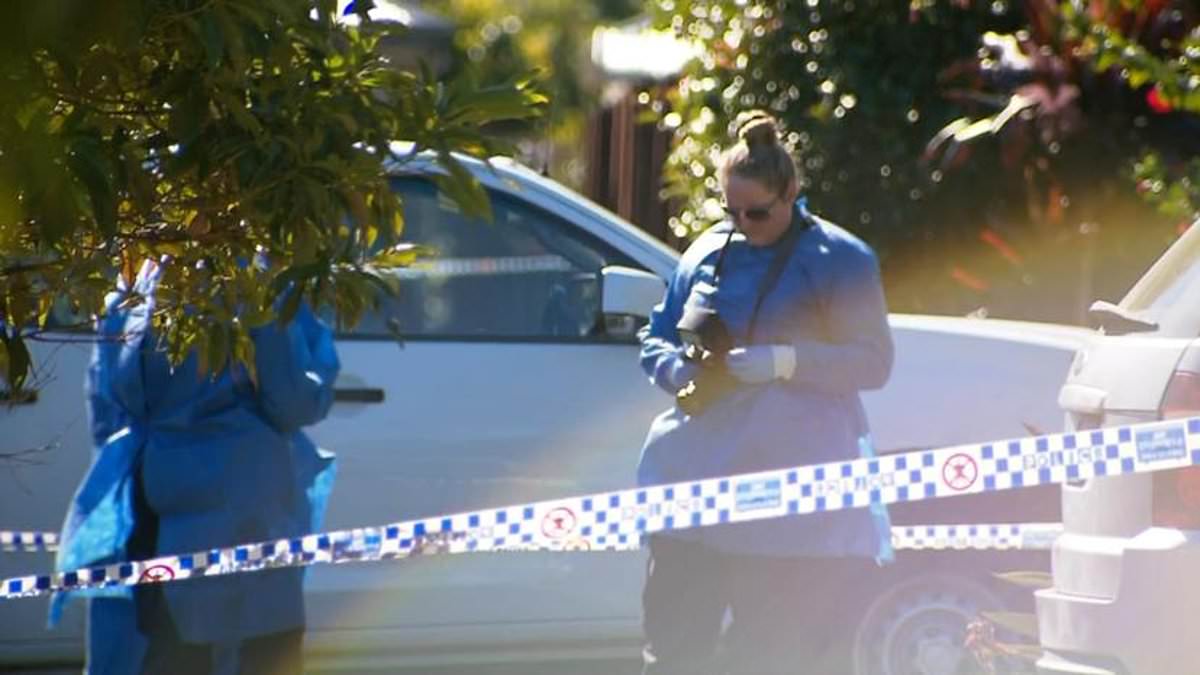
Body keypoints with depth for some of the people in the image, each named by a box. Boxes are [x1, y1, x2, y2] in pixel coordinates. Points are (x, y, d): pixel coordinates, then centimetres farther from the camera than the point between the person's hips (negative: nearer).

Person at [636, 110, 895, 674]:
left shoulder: (840, 258, -1)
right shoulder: (709, 251, 12)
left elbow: (873, 361, -5)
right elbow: (655, 338, 19)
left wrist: (785, 361, -19)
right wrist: (685, 370, -4)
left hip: (792, 491, -4)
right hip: (699, 467, 4)